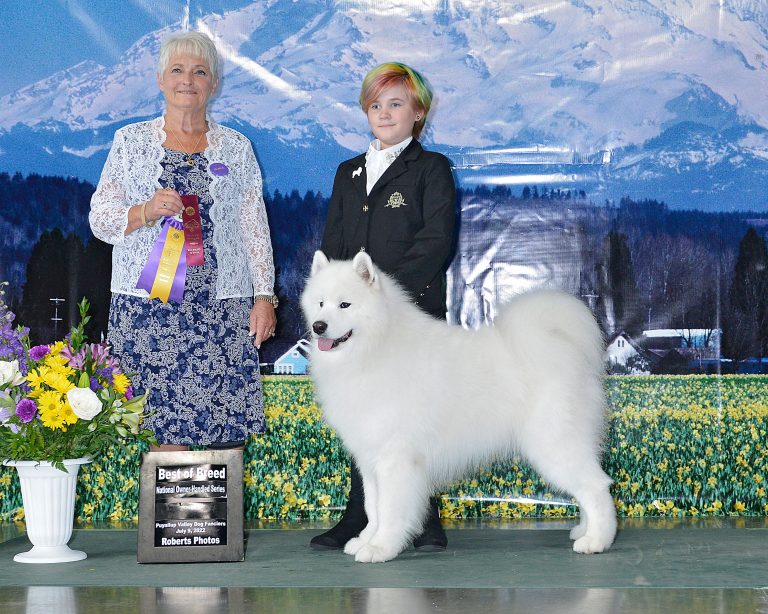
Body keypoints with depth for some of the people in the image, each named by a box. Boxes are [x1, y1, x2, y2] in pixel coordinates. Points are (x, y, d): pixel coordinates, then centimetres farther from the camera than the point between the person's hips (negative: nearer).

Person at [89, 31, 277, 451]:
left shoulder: (236, 148, 12)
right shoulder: (131, 141, 10)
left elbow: (256, 228, 10)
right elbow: (99, 219, 7)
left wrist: (264, 296, 2)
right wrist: (147, 211, -12)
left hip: (223, 307, 1)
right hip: (149, 304, -1)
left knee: (228, 430, -6)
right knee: (166, 426, -7)